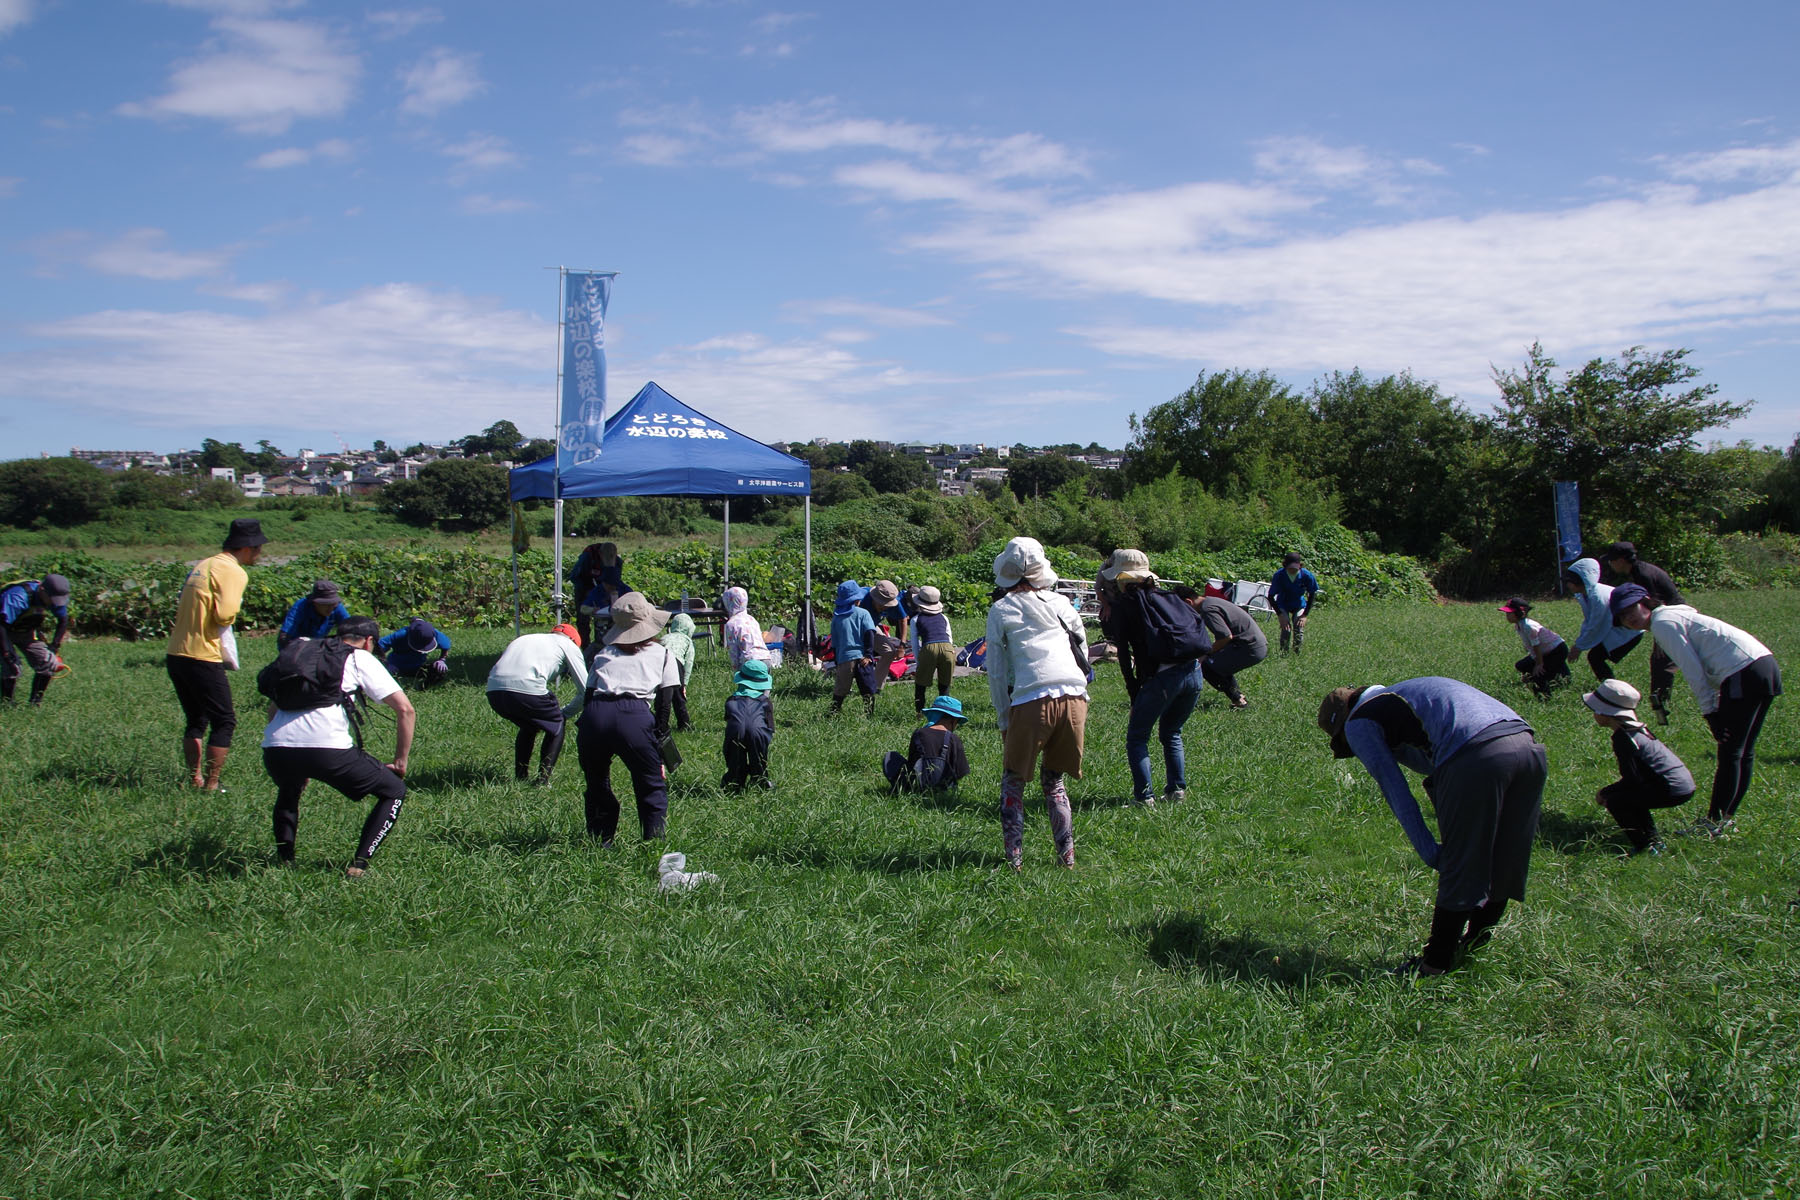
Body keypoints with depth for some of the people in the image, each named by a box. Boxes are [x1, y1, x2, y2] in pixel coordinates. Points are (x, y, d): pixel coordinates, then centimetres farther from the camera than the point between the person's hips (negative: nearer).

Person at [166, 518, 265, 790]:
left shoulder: (202, 565, 16)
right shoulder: (233, 572, -11)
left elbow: (181, 609, 14)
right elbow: (224, 616, -20)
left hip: (176, 654, 9)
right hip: (203, 658, -9)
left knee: (195, 721, 19)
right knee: (224, 722, 3)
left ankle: (194, 780, 22)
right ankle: (211, 785, 3)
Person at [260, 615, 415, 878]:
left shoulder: (304, 652, 30)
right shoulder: (362, 659, 16)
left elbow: (274, 709, 33)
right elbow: (406, 710, 8)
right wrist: (400, 763, 17)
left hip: (273, 747, 5)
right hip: (326, 748, -5)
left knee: (288, 792, 40)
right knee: (394, 792, 15)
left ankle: (284, 861, 26)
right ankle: (358, 865, 5)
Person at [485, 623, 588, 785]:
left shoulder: (524, 639, 37)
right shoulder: (569, 644, 20)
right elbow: (585, 689, 16)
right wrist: (565, 714, 30)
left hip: (493, 688, 6)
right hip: (526, 689, -6)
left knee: (529, 726, 32)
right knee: (557, 726, 19)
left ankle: (520, 777, 29)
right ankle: (542, 780, 11)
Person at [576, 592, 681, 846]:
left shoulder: (603, 655, 29)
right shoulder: (662, 653, 23)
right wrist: (660, 734, 11)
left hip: (593, 717, 3)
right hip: (634, 716, -3)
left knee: (597, 785, 23)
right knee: (652, 787, 14)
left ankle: (599, 842, 23)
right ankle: (654, 841, 7)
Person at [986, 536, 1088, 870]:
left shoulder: (1000, 611, 8)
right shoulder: (1060, 603, 15)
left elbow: (995, 671, 8)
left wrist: (1004, 718, 13)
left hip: (1032, 701, -3)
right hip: (1074, 697, 3)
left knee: (1013, 780, 14)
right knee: (1055, 778, 20)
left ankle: (1014, 855, 7)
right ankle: (1067, 854, 14)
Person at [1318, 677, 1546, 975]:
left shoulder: (1359, 723, 14)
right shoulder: (1404, 694, 37)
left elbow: (1396, 792, 7)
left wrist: (1429, 853, 8)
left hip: (1477, 756, -8)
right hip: (1529, 747, 8)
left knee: (1459, 868, 4)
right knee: (1502, 860, 20)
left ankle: (1436, 964, 15)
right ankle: (1478, 937, 36)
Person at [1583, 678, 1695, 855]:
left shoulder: (1623, 739, -15)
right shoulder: (1635, 728, 14)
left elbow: (1632, 780, -14)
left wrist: (1605, 792, -2)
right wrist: (1610, 790, 11)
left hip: (1673, 789, -10)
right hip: (1683, 782, 10)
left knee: (1615, 801, -7)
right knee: (1629, 795, 24)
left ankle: (1645, 846, -3)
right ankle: (1653, 839, 24)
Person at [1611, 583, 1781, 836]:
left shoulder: (1663, 623, -6)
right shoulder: (1673, 615, 22)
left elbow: (1694, 672, -11)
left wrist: (1711, 713, -10)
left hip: (1744, 673, -10)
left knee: (1729, 753, -6)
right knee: (1744, 752, 13)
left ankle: (1715, 822, -3)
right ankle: (1727, 818, 20)